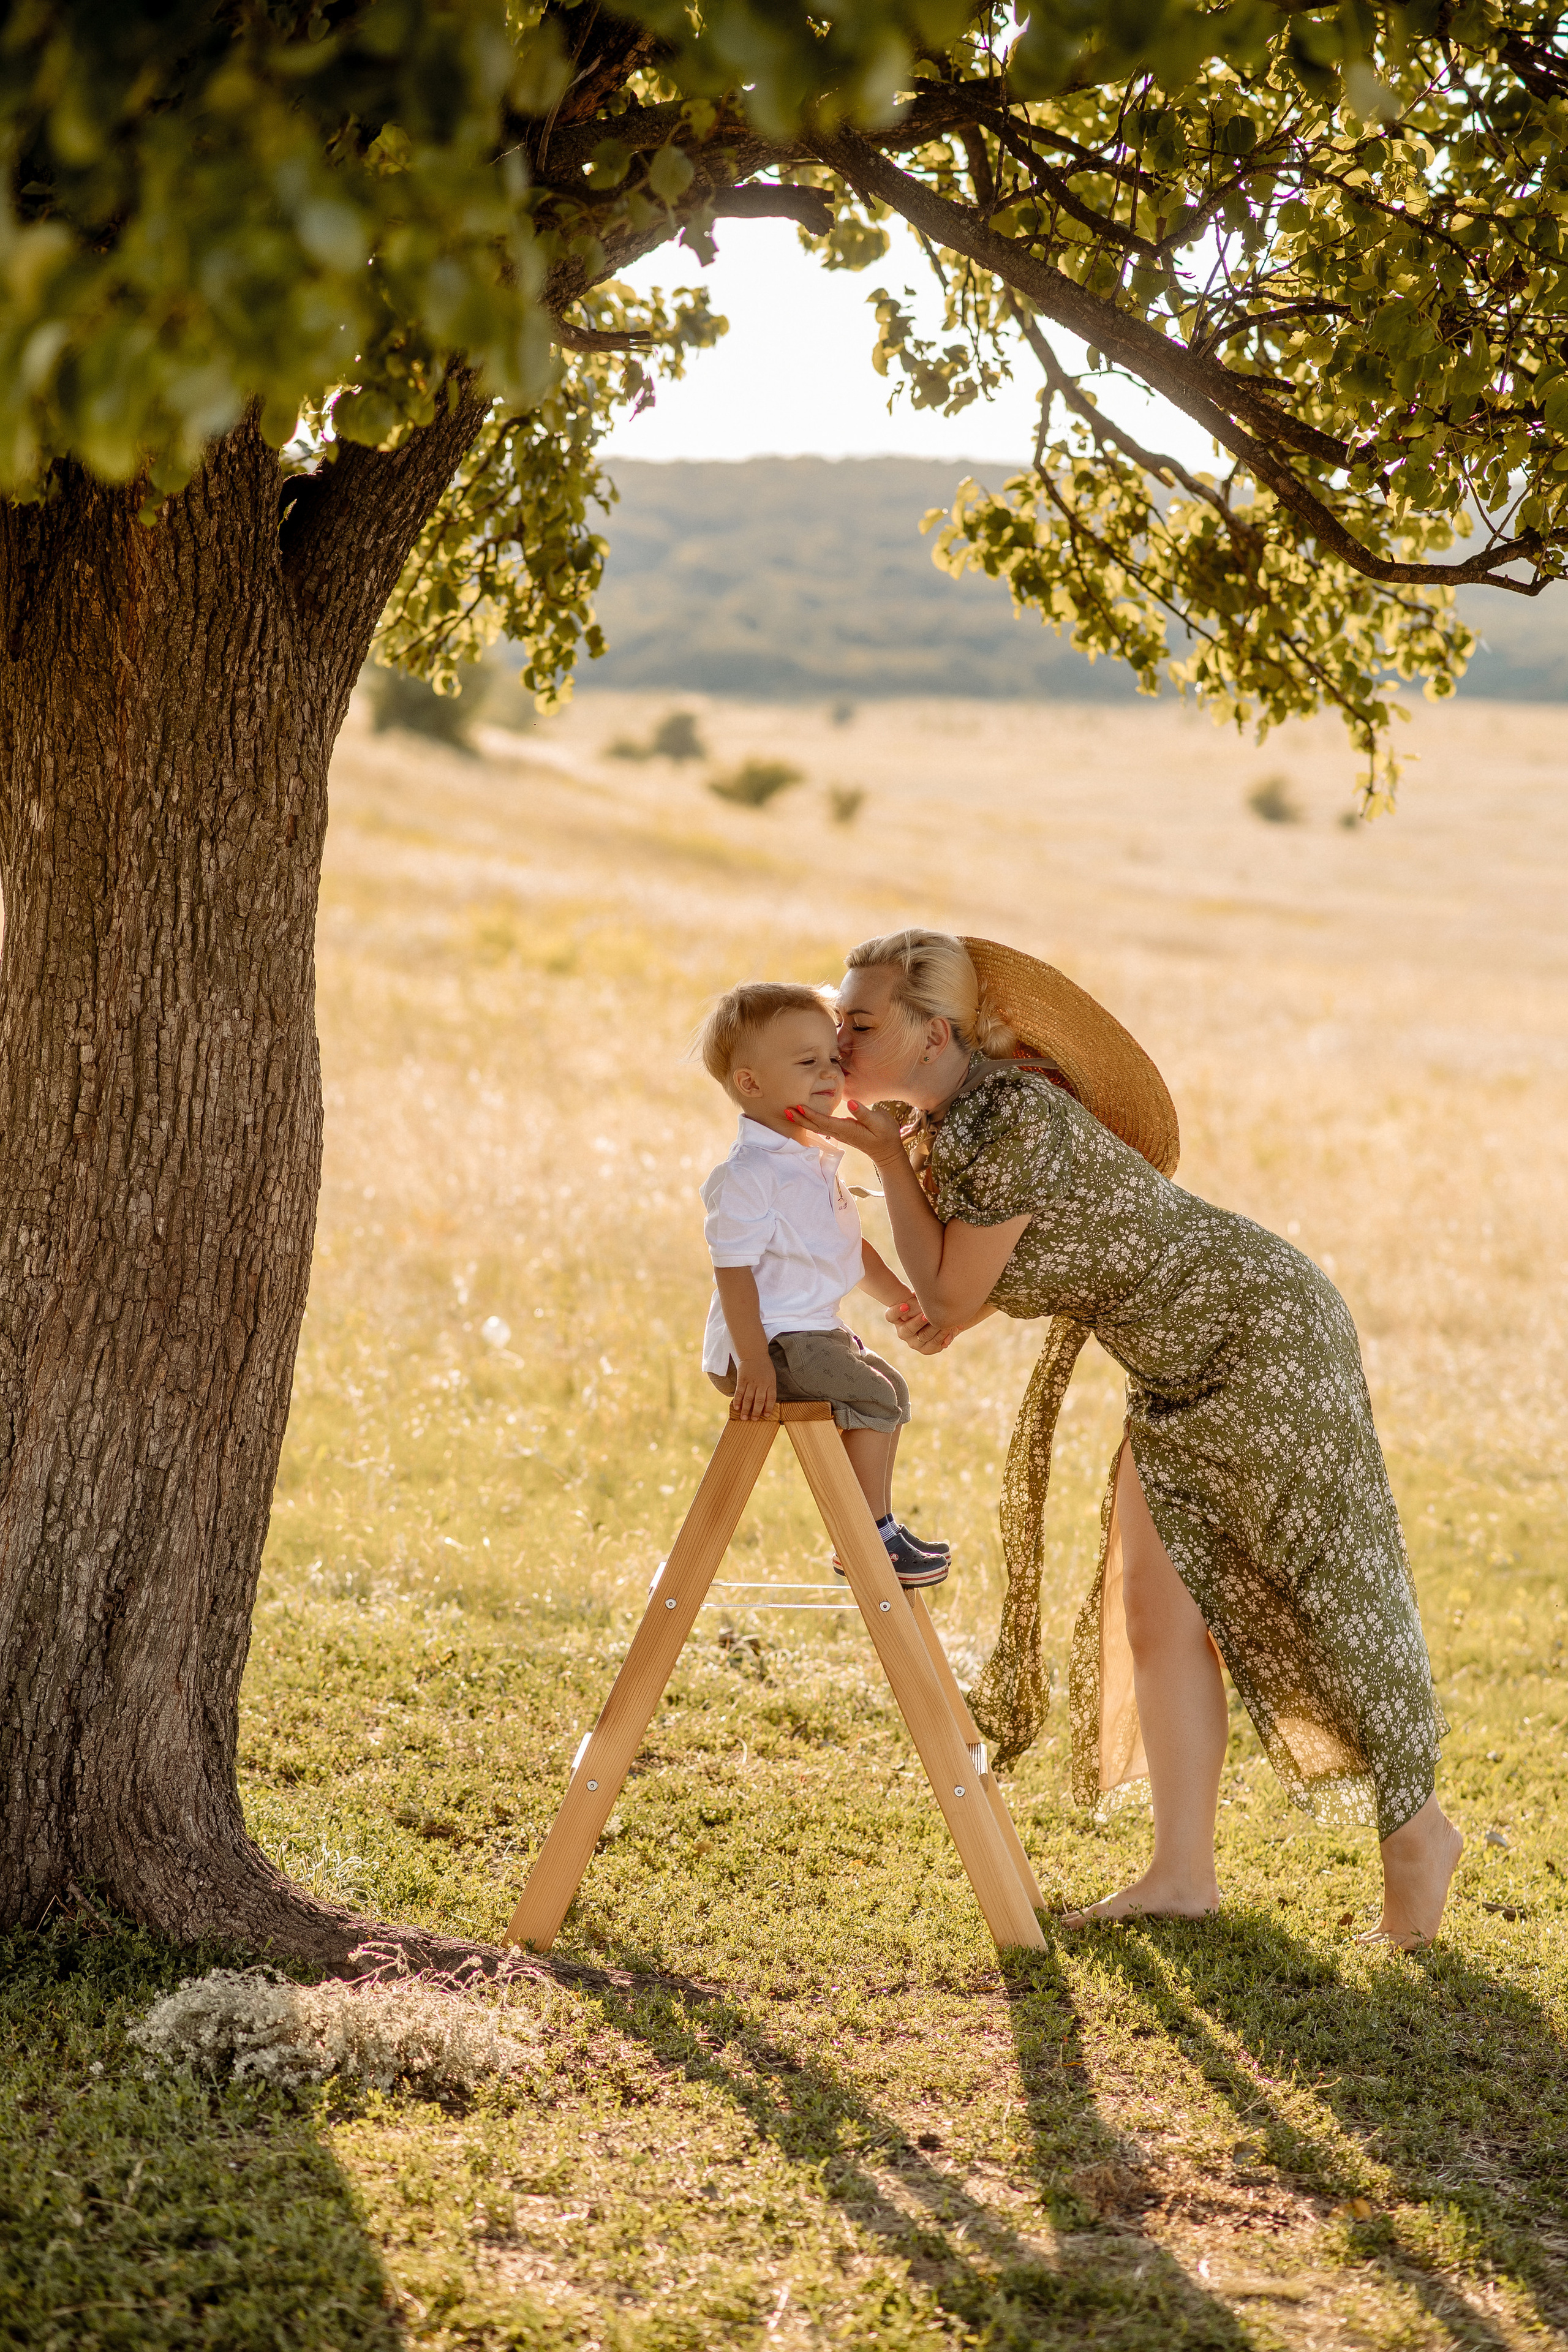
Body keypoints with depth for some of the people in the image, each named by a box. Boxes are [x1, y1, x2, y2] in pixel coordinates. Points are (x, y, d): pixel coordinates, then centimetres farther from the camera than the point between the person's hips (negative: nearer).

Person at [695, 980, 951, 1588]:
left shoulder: (816, 1159, 11)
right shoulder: (747, 1175, -21)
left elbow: (848, 1245, 22)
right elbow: (734, 1269, -23)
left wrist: (899, 1296, 15)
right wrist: (753, 1360, -27)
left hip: (815, 1330, 10)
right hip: (772, 1337, -10)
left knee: (889, 1388, 18)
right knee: (875, 1398, -14)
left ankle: (878, 1524, 26)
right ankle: (869, 1539, -7)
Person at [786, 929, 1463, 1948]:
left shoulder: (1014, 1121, -27)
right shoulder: (948, 1124, 2)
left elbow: (950, 1297, -19)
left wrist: (889, 1155, -16)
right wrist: (961, 1313, 3)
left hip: (1264, 1332, -10)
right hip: (1176, 1375, 10)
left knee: (1318, 1598, 2)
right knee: (1157, 1614, 6)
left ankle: (1419, 1830, 20)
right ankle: (1185, 1874, 12)